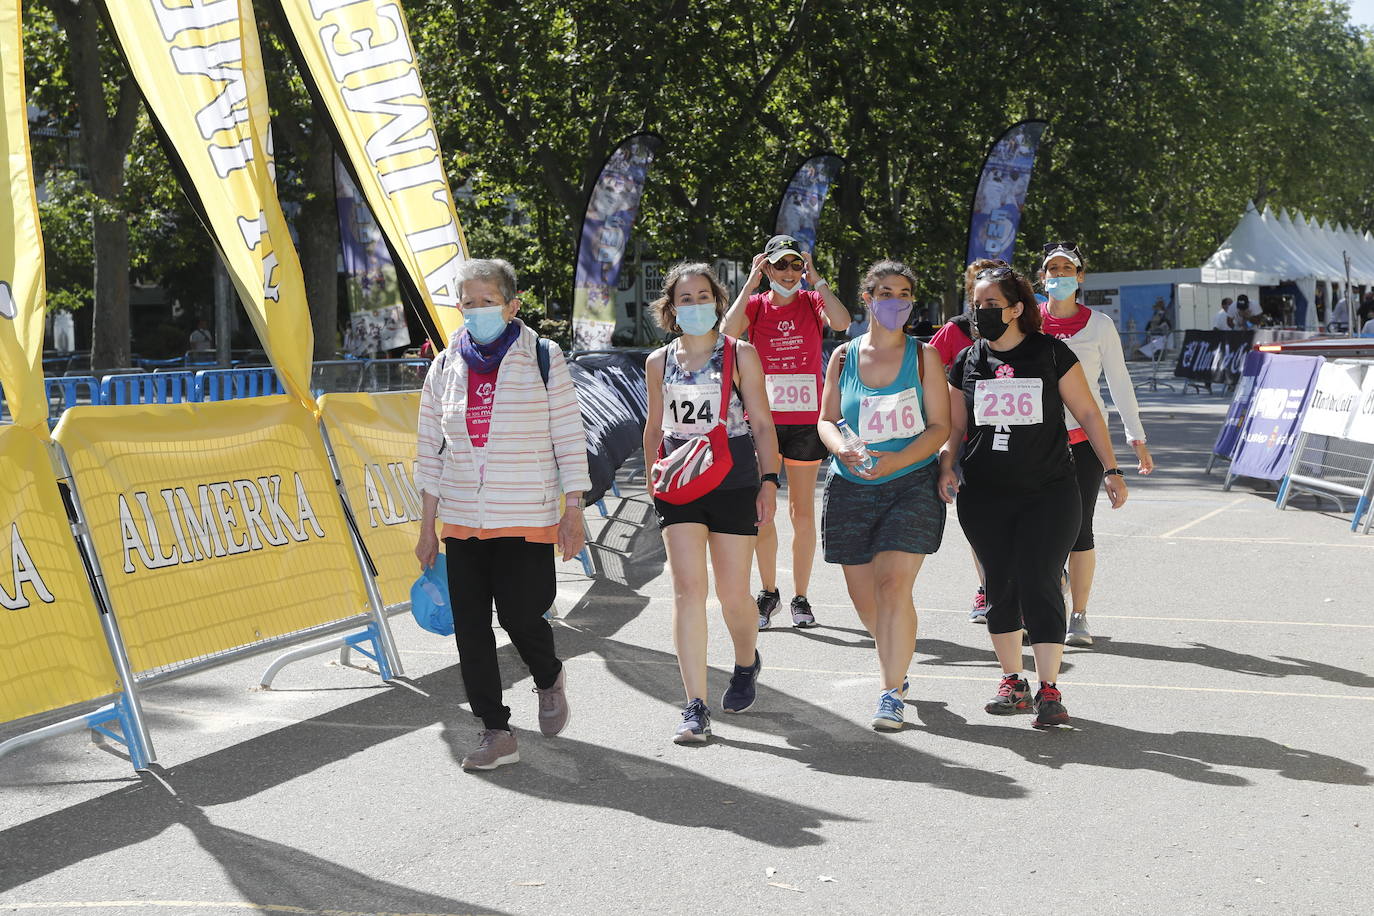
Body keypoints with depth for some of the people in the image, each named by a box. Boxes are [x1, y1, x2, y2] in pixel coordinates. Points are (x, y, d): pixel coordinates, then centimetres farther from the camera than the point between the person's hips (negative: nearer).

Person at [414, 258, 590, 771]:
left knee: (521, 615, -10)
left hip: (527, 518, -4)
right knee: (470, 627, 1)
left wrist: (573, 512, -6)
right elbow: (431, 450, 11)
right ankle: (495, 733, 10)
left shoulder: (542, 359, -2)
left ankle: (549, 678, 24)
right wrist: (427, 528, 9)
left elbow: (569, 438, -2)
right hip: (462, 520, 4)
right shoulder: (445, 368, 8)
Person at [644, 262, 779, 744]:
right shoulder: (659, 362, 9)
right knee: (688, 589, -10)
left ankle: (747, 663, 39)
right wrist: (652, 479, 19)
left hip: (734, 485, -1)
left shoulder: (741, 355, 2)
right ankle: (695, 708, -11)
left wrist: (770, 480, -7)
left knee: (733, 594, 5)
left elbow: (762, 424, 1)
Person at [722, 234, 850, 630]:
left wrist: (816, 279, -12)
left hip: (805, 420, 0)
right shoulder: (756, 304, 3)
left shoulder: (812, 302, 3)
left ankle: (800, 597, 15)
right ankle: (768, 593, 17)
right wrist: (752, 283, -13)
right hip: (762, 419, 0)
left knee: (802, 511, 6)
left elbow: (841, 322, -18)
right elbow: (729, 330, -18)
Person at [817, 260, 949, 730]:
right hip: (850, 489, 3)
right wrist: (842, 449, -15)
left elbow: (940, 426, -4)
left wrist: (895, 461, -18)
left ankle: (892, 692, -6)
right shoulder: (843, 357, 6)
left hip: (911, 485, -3)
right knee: (863, 594, 9)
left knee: (893, 584, -16)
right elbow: (826, 419, 8)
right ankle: (896, 665, 37)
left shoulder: (923, 355, 0)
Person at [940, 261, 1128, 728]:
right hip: (984, 495, 3)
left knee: (1039, 584, -10)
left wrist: (1111, 470, 0)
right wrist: (946, 467, -5)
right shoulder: (966, 363, 7)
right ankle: (1012, 681, 19)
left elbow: (1087, 413, 4)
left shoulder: (1052, 353, -1)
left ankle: (1049, 689, -8)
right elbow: (954, 427, 13)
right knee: (1000, 585, 6)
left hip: (1049, 492, -3)